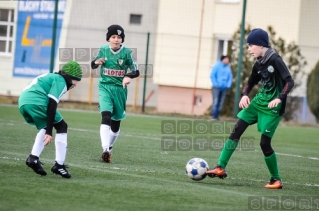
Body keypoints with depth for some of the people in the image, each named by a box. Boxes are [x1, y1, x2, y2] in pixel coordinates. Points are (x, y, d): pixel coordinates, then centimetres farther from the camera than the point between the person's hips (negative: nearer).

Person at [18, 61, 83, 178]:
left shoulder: (51, 77, 30)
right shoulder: (60, 81, 2)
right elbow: (52, 105, -10)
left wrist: (47, 130, 32)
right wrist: (49, 132, -13)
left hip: (23, 102, 9)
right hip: (36, 102, -9)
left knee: (45, 127, 29)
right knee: (62, 127, 6)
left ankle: (33, 158, 14)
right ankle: (59, 165, 0)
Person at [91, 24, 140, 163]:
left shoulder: (127, 53, -6)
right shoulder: (103, 50, 0)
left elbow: (136, 71, -5)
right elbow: (93, 65, 14)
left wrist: (128, 76, -27)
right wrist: (96, 62, -10)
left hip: (119, 89, 1)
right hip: (105, 87, -1)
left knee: (116, 122, 10)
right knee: (106, 116, -22)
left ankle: (109, 148, 33)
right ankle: (105, 149, -30)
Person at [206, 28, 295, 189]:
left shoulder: (275, 60, -16)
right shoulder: (258, 64, 7)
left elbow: (290, 82, -21)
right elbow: (251, 83, 21)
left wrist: (279, 98, -34)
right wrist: (244, 95, 1)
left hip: (272, 108, -8)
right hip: (258, 102, 8)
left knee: (264, 143, -8)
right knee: (236, 131, 0)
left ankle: (276, 180, 8)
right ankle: (221, 168, 3)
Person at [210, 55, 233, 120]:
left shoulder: (228, 68, 12)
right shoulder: (217, 66, -1)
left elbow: (230, 77, 15)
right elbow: (212, 75, -4)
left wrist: (228, 85, 1)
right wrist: (215, 84, -11)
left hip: (224, 88, 5)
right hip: (217, 87, -5)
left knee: (220, 103, 4)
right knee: (215, 102, -12)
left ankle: (217, 116, 8)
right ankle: (213, 116, -12)